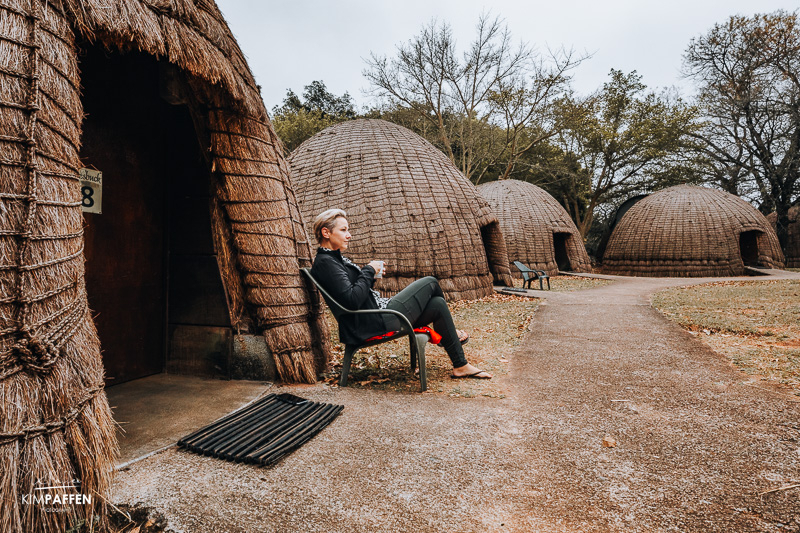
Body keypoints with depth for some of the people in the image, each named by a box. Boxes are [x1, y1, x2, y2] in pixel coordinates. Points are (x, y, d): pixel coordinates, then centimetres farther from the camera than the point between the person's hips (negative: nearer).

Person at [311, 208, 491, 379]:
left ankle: (461, 366, 16)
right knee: (430, 283, -1)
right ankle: (452, 333, 22)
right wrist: (369, 271, -15)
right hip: (375, 324, -11)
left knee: (438, 304, 6)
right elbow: (352, 300, -27)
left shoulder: (333, 258, 16)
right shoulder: (325, 262, -17)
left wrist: (369, 274, 5)